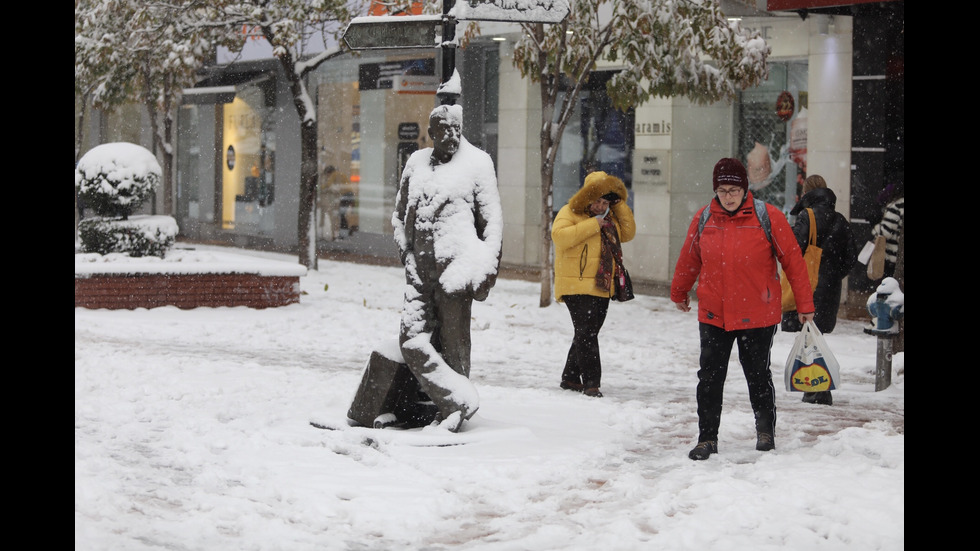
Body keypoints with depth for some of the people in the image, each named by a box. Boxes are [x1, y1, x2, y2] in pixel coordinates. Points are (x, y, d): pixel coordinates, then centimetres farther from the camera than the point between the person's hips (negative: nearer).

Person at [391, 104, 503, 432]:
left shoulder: (477, 163, 3)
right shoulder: (416, 163, 15)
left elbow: (492, 221, 4)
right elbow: (399, 215, 25)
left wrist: (486, 269, -4)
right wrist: (408, 255, 12)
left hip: (455, 266, -5)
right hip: (419, 267, 5)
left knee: (453, 342, -2)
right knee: (412, 340, -7)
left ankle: (451, 412, 4)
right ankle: (460, 399, -3)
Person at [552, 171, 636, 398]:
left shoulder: (609, 218, 16)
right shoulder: (570, 212, -6)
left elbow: (628, 233, 17)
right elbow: (559, 236, -21)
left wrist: (620, 205, 6)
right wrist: (592, 225, -21)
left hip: (601, 288, 8)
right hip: (577, 287, -8)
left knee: (588, 334, 12)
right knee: (586, 333, -13)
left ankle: (570, 378, 23)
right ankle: (591, 382, -14)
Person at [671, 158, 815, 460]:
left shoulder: (768, 217, -9)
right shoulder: (704, 219, -1)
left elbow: (793, 260, -4)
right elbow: (689, 259, 16)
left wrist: (805, 305, -3)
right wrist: (679, 293, 29)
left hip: (758, 315, -2)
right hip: (713, 314, 2)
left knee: (758, 375, 10)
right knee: (709, 378, 1)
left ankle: (765, 431, 30)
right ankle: (707, 438, 10)